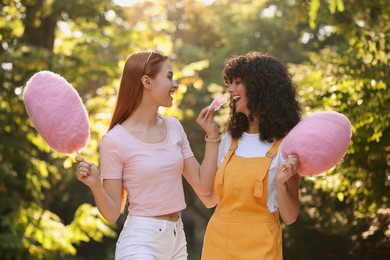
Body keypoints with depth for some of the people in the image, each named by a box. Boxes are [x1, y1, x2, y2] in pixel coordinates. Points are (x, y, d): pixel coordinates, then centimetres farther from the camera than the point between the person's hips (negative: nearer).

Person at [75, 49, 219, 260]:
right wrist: (95, 185, -26)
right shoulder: (115, 141, -12)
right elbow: (112, 213, -9)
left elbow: (203, 186, 3)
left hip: (177, 240, 6)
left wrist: (211, 136, 1)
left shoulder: (174, 127, 5)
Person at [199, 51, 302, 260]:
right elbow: (210, 200, 7)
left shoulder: (285, 146, -10)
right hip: (217, 242, 5)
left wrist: (281, 184, -25)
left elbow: (289, 217, -7)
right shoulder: (231, 140, 6)